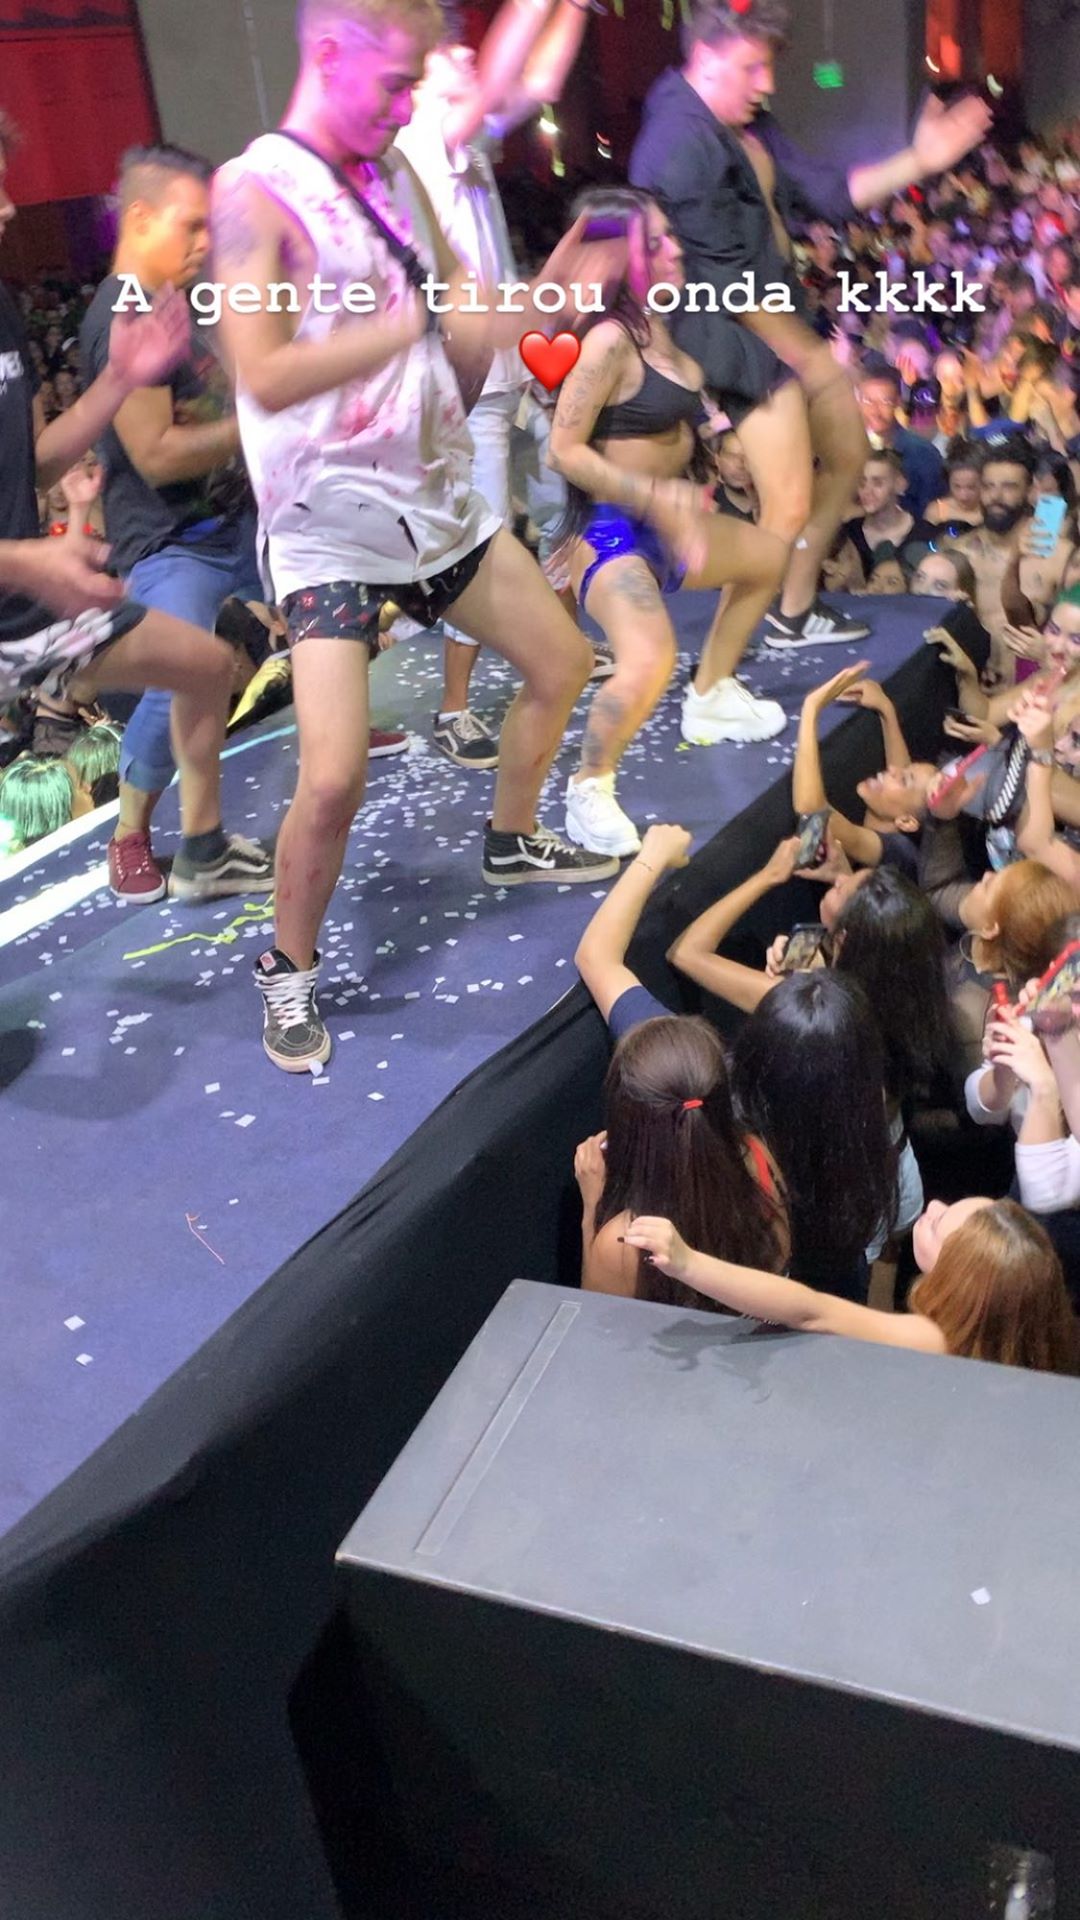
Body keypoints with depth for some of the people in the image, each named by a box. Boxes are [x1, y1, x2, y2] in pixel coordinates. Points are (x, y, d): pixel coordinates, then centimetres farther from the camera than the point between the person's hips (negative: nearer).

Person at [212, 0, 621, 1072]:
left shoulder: (398, 177, 9)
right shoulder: (257, 193, -12)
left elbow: (463, 344, 9)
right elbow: (267, 377, -25)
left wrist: (543, 295, -9)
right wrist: (418, 320, -28)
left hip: (439, 504, 8)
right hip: (331, 532, -8)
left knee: (561, 663, 16)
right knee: (333, 778, -17)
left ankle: (511, 842, 40)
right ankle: (289, 971, 9)